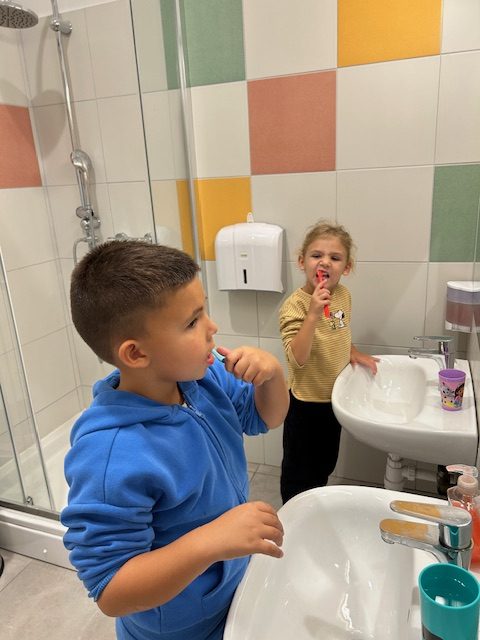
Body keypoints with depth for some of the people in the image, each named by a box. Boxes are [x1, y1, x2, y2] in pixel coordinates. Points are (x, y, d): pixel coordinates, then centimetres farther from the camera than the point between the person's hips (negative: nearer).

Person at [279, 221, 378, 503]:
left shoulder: (343, 294, -4)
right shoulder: (295, 305, -25)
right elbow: (297, 359, -35)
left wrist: (353, 352, 0)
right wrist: (313, 314, -41)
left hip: (335, 396, 7)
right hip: (306, 402, -6)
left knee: (326, 463, 26)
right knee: (299, 471, 15)